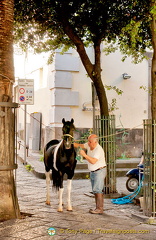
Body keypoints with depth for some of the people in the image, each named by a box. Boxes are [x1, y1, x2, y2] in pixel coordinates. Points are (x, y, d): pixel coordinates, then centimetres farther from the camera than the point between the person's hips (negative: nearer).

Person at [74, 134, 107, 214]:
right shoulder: (89, 145, 0)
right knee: (95, 190, 10)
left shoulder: (98, 149, -24)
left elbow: (93, 161, -32)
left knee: (97, 189, -11)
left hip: (100, 171, -9)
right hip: (92, 172, 9)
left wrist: (84, 155, -31)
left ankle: (100, 209, -7)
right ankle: (98, 208, 16)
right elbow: (81, 145, 14)